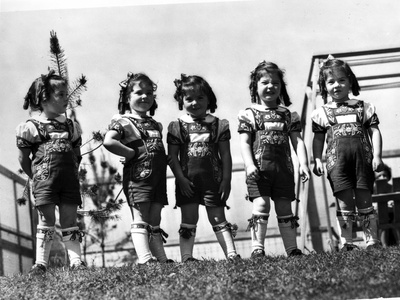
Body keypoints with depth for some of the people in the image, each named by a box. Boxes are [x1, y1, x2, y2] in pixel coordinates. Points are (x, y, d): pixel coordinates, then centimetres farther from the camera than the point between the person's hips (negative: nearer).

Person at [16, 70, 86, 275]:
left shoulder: (71, 126, 13)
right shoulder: (31, 126, -1)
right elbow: (23, 158, 3)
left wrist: (73, 173, 9)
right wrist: (36, 177, 4)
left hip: (70, 180, 4)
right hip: (44, 180, -4)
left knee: (70, 220, 4)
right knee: (46, 221, -4)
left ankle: (75, 260, 3)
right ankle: (41, 263, 0)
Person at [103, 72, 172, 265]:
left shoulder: (156, 125, 21)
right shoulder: (123, 121, -2)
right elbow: (108, 142, -18)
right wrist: (133, 153, -14)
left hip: (158, 177, 7)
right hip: (138, 176, -7)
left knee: (154, 222, 10)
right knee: (141, 221, -10)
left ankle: (162, 260, 10)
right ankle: (144, 259, -16)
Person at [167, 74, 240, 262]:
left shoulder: (218, 125, 5)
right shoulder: (177, 127, 3)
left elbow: (225, 155, 4)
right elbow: (172, 157, 0)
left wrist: (226, 179, -2)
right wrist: (181, 179, -9)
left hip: (213, 180, 0)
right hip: (188, 182, 0)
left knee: (218, 219, 4)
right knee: (188, 221, 5)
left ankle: (231, 254, 1)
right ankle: (186, 258, 7)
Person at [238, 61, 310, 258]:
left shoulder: (288, 115, 14)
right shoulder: (249, 114, 5)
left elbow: (297, 141, 10)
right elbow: (245, 143, -1)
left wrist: (303, 164, -2)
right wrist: (249, 165, -15)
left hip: (283, 168, 3)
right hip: (259, 168, -3)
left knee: (284, 208, 7)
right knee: (261, 205, -14)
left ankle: (292, 249, 11)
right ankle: (257, 248, -11)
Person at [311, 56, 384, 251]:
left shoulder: (363, 107, 14)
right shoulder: (321, 113, 14)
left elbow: (374, 131, 9)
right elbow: (318, 139, 13)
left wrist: (377, 156, -2)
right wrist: (317, 160, 0)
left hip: (362, 156, 0)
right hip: (337, 159, 0)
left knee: (365, 201, 2)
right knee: (344, 203, -4)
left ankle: (372, 241, 5)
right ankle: (346, 243, 0)